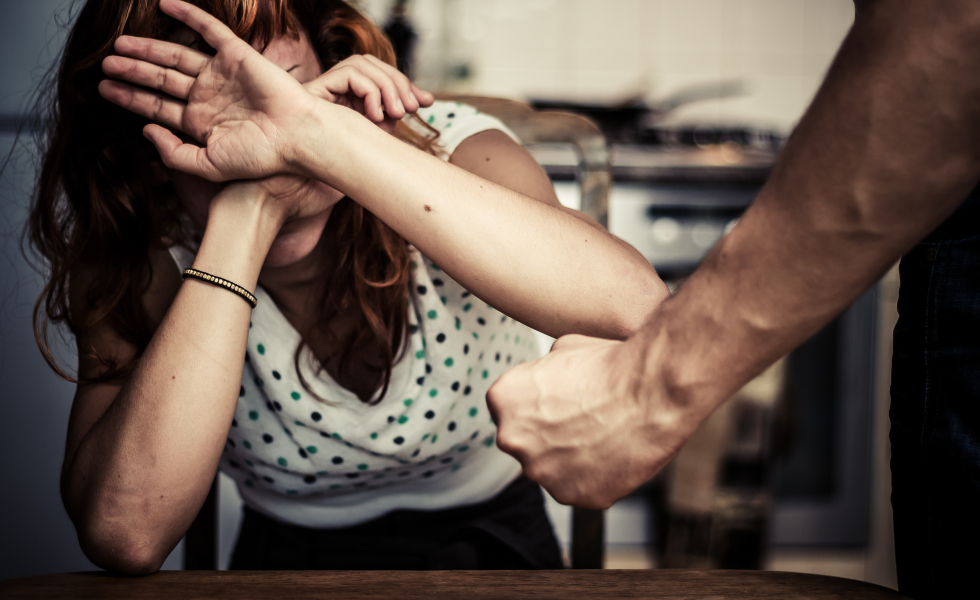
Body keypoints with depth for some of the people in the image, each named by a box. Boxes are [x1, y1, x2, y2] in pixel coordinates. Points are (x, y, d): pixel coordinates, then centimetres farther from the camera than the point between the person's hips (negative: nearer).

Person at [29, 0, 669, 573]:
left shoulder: (446, 147, -18)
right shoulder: (149, 260, -14)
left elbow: (635, 305, -39)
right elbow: (125, 535, -32)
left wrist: (318, 135, -41)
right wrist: (242, 211, -33)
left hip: (496, 546, 1)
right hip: (291, 558, 0)